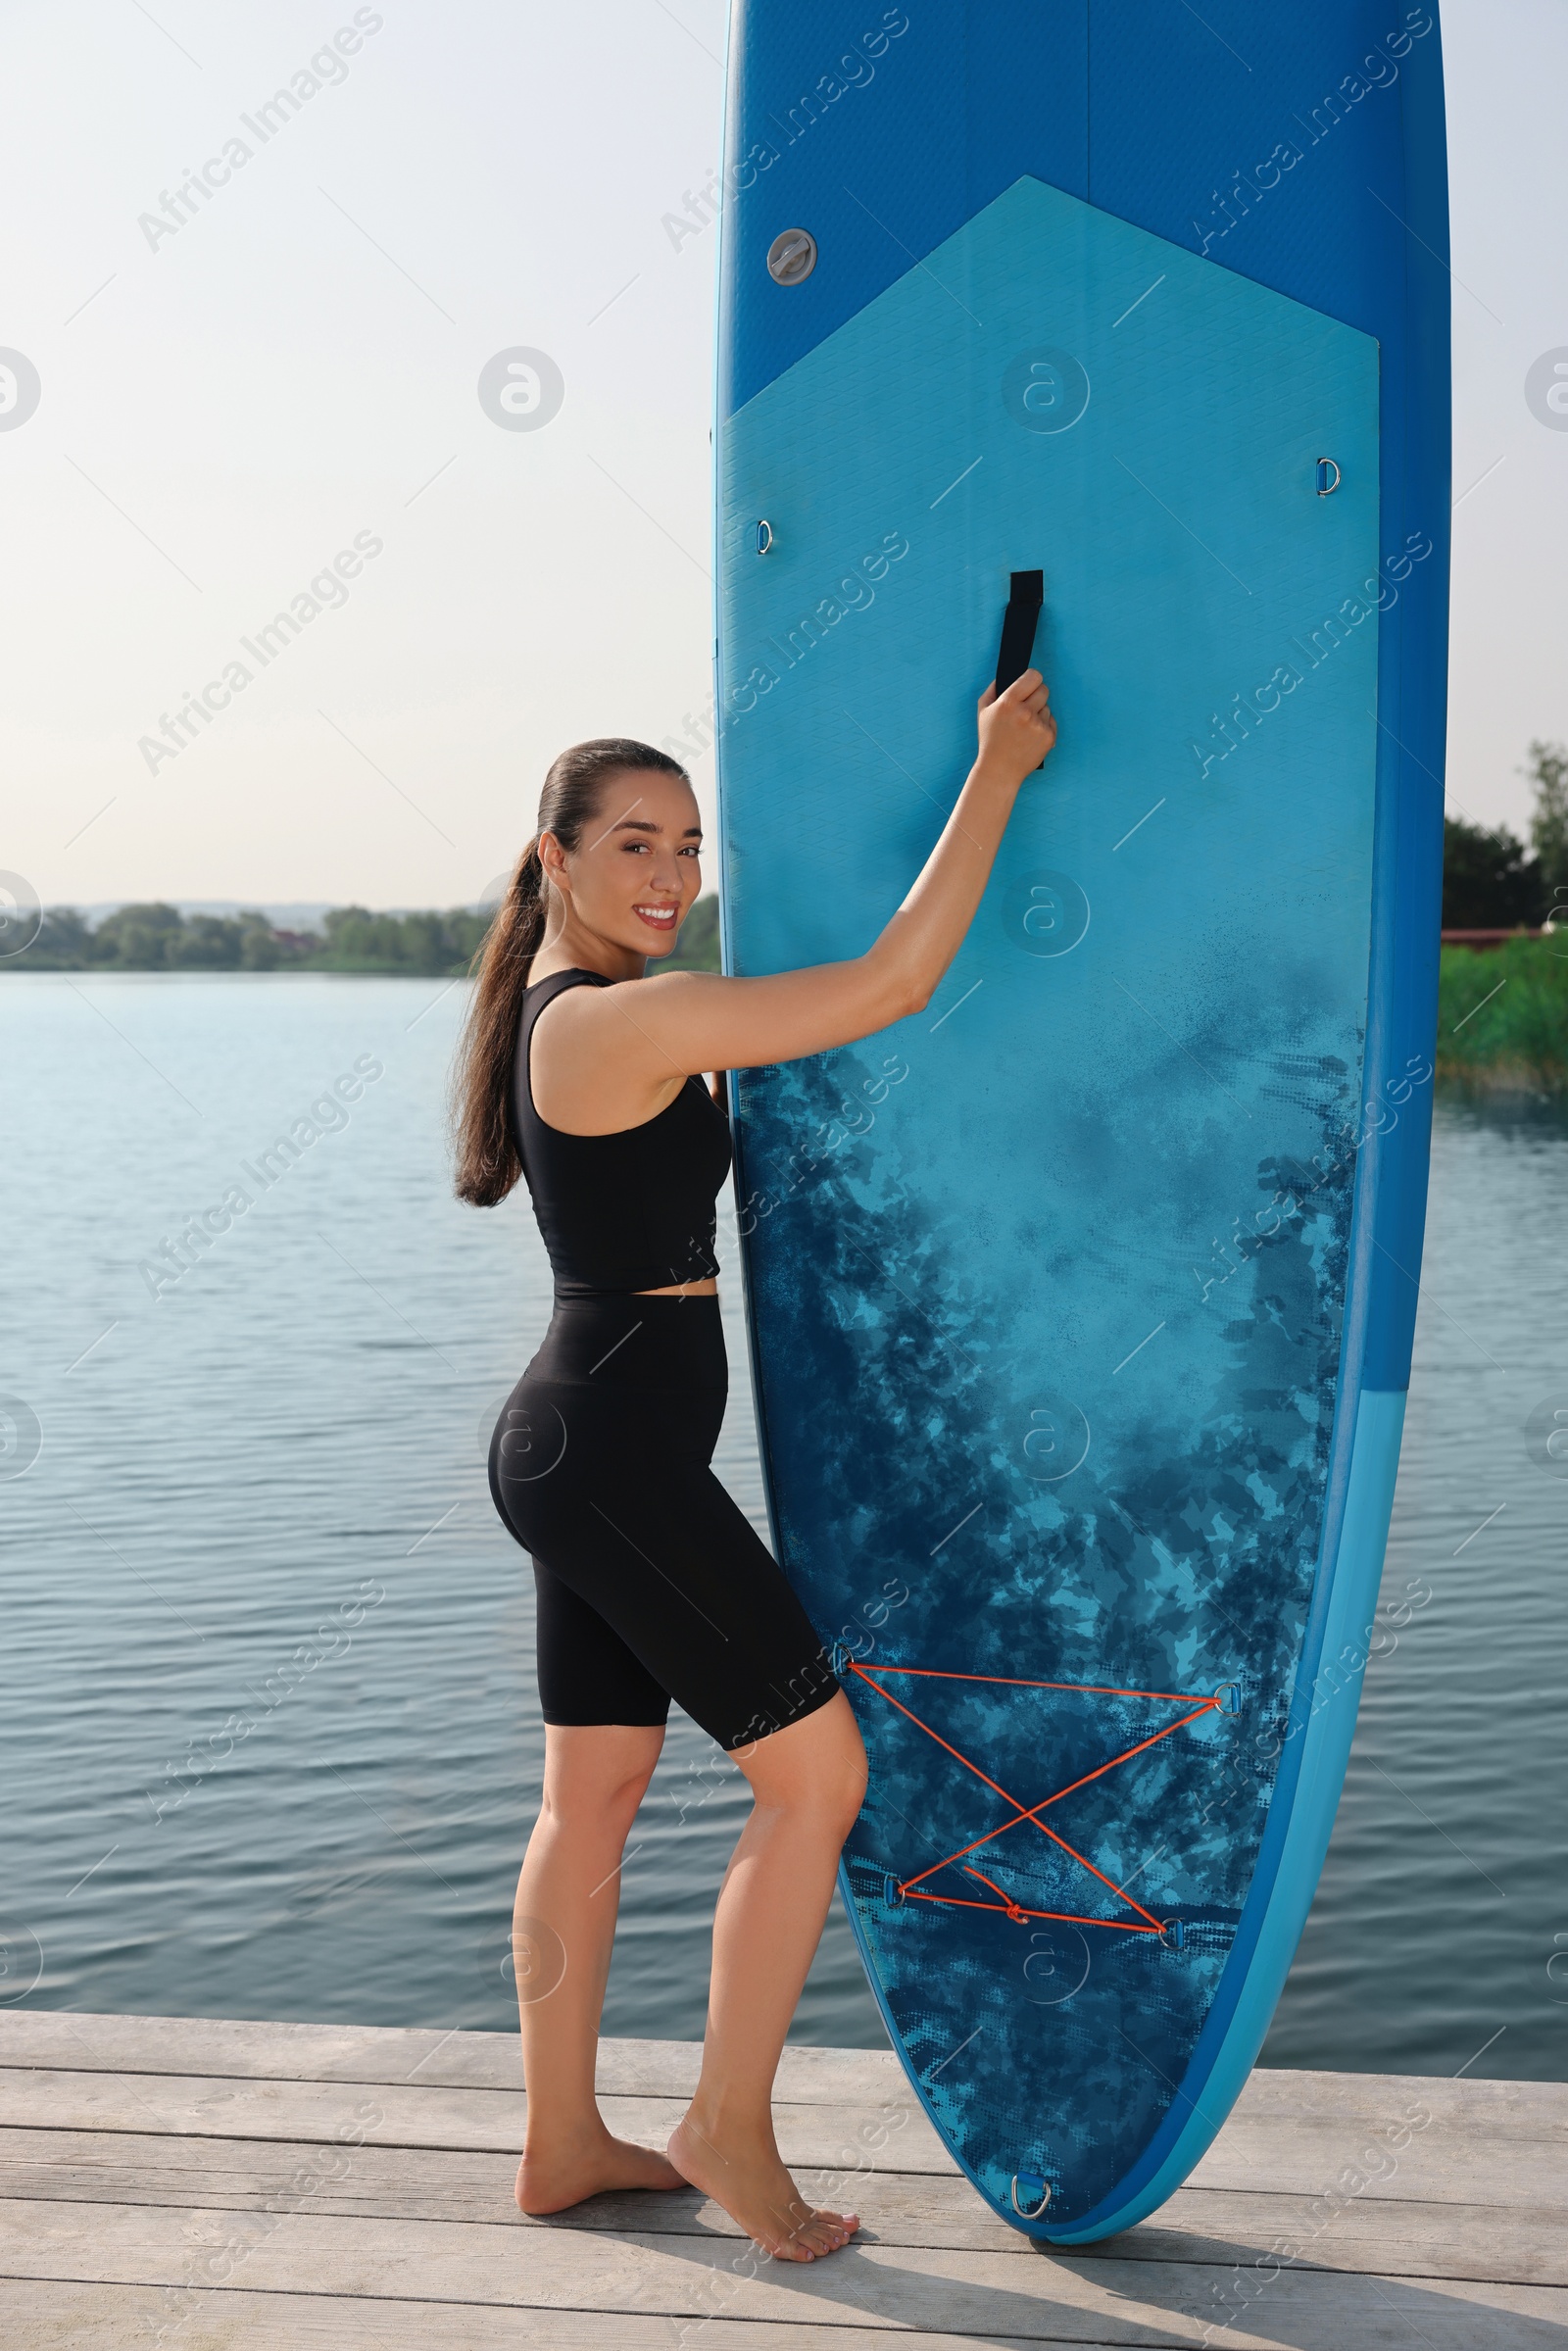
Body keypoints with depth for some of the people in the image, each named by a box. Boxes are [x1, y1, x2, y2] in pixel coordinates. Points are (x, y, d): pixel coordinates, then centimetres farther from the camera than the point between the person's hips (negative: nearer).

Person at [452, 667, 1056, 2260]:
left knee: (595, 1793, 16)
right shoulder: (621, 1021, -19)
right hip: (621, 1453, -10)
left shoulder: (557, 1009, 11)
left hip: (574, 1447, 10)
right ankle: (729, 2127, 13)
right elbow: (895, 984, -21)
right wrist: (997, 770, -13)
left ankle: (562, 2144, 27)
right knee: (816, 1770, 1)